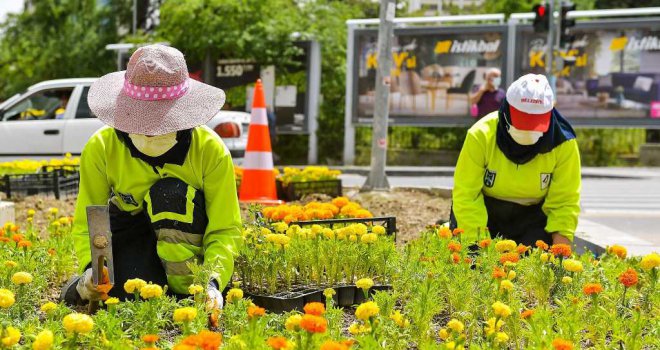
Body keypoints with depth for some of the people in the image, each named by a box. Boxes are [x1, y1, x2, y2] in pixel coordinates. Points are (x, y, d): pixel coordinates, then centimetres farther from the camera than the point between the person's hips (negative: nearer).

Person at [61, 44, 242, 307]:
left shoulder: (211, 150, -22)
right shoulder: (101, 148, -18)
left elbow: (225, 230, -19)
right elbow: (86, 224, -12)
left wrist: (213, 282, -38)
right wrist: (92, 268, -34)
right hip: (130, 236, 0)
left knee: (172, 192, -32)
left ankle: (187, 287, -18)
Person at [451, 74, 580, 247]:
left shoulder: (563, 143, -19)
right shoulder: (481, 135, -24)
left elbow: (565, 202, -14)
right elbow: (466, 196, -21)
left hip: (533, 218, 1)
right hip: (483, 210, -1)